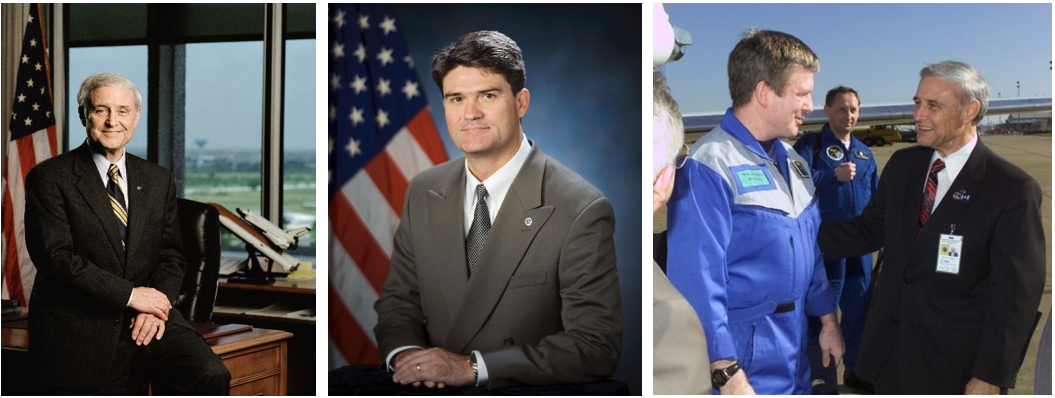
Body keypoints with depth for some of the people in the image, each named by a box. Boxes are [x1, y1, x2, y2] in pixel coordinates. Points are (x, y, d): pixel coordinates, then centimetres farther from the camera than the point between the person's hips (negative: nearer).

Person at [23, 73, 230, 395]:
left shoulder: (159, 180, 13)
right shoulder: (49, 178, -2)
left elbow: (171, 255, 12)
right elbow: (56, 256, -12)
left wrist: (156, 307, -9)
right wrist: (129, 294, -18)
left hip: (148, 317, 3)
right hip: (79, 327, -3)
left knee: (211, 376, -19)